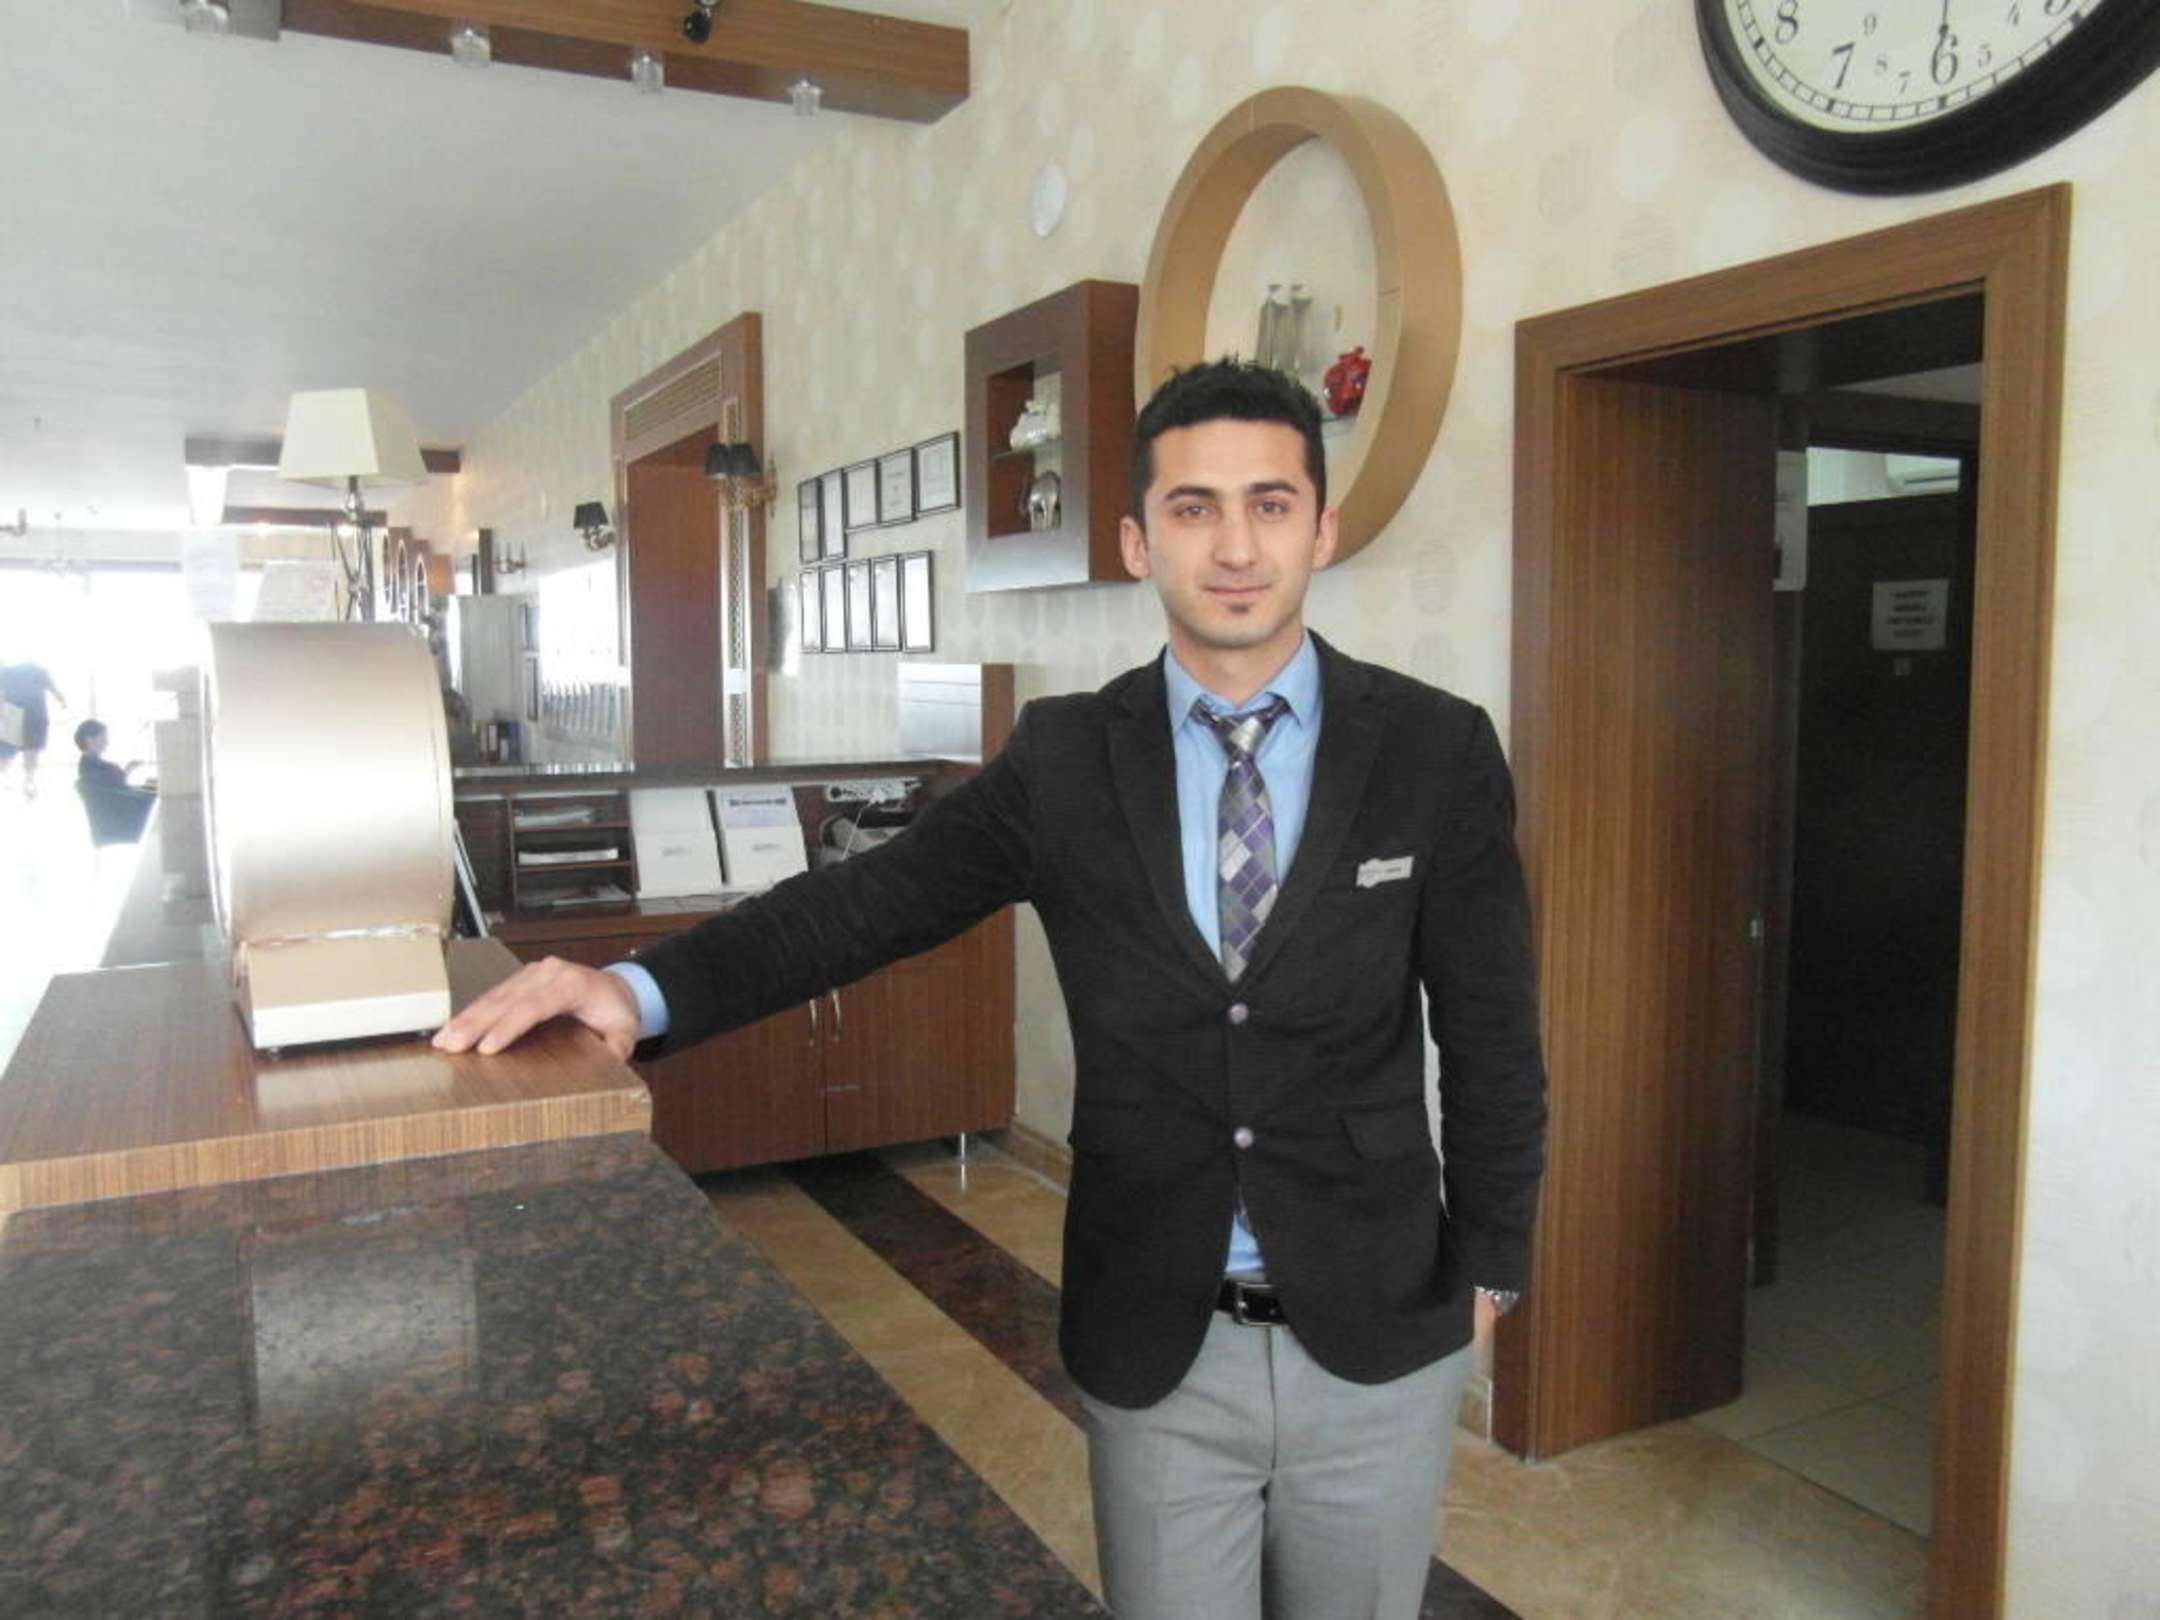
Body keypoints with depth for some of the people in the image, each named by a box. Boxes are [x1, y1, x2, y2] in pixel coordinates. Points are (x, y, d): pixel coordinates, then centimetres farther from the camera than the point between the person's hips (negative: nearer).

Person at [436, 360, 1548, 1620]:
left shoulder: (1438, 751, -8)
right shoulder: (1067, 756, -6)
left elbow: (1490, 1036, -1)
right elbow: (866, 903, -10)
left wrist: (1487, 1268, 4)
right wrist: (645, 991, -24)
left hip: (1378, 1339, 1)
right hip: (1155, 1345, 0)